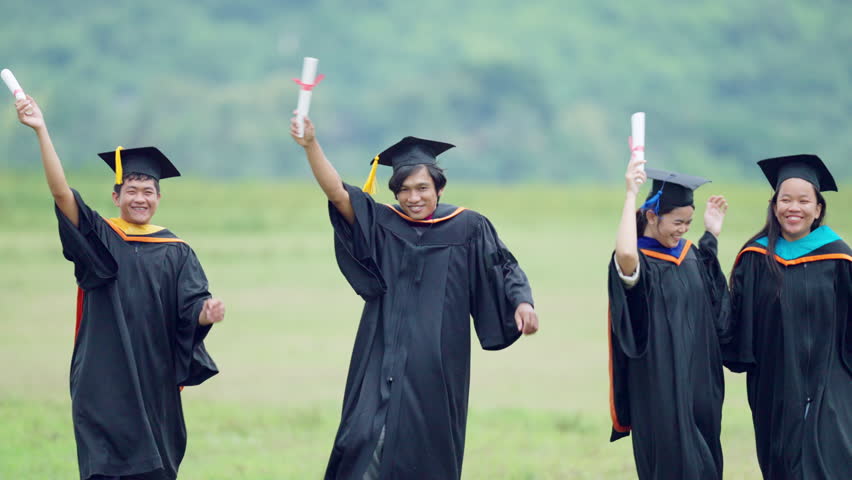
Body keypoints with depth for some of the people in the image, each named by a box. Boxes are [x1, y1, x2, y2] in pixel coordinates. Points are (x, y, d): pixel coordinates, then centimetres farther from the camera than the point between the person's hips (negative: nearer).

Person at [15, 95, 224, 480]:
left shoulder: (175, 252, 8)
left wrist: (207, 312, -25)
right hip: (104, 382, -2)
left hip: (155, 380, 2)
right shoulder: (98, 238, 2)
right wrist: (41, 131, -22)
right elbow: (61, 192, -11)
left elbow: (191, 308, 0)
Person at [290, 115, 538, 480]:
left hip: (439, 366, 0)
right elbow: (337, 193, -7)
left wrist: (522, 301, -13)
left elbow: (504, 268, 8)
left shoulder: (468, 228, 3)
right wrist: (310, 145, -21)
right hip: (386, 364, 0)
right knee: (367, 441, -13)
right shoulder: (381, 226, 4)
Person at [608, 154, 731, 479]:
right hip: (661, 388, -7)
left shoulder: (689, 253, 9)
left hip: (699, 380, 7)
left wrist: (712, 235, 19)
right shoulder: (638, 261, -13)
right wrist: (631, 194, -31)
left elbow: (715, 302, 27)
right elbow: (625, 254, -40)